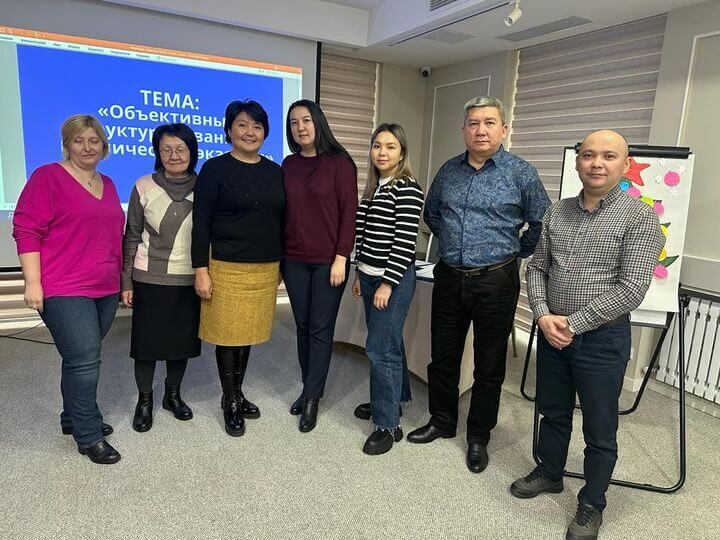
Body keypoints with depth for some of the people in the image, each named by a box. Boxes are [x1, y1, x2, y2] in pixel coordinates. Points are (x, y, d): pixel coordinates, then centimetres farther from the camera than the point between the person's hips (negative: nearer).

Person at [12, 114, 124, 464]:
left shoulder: (107, 184, 15)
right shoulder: (47, 177, -5)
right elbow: (27, 231, -9)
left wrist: (121, 279, 21)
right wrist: (33, 282, -15)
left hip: (105, 289, 6)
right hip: (65, 290, -6)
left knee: (81, 358, 14)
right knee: (85, 360, -7)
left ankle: (73, 417, 31)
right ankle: (89, 437, 6)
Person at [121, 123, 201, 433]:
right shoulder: (144, 187, -4)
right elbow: (132, 237, 0)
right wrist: (126, 282, -2)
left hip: (189, 279, 1)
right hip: (149, 280, -1)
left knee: (182, 340, 11)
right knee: (147, 341, 7)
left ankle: (173, 395, 33)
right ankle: (144, 400, 28)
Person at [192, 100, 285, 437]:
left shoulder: (274, 172, 9)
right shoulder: (215, 169, -3)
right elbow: (201, 223, -6)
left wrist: (282, 264, 13)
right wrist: (201, 270, -12)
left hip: (265, 269, 4)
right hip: (227, 268, -4)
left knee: (249, 333, 12)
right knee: (228, 335, 4)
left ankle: (237, 394, 31)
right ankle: (230, 402, 22)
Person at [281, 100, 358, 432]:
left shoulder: (339, 163, -5)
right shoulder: (288, 165, 9)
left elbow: (349, 212, -8)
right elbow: (283, 211, 10)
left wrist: (341, 257, -12)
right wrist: (279, 254, 8)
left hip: (328, 261, -4)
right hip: (294, 260, 4)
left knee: (321, 329, 2)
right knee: (303, 326, 11)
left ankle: (313, 398, 14)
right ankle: (309, 389, 26)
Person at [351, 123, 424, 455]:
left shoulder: (407, 188, -12)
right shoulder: (373, 186, 12)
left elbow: (406, 241, -17)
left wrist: (388, 283, -17)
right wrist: (360, 273, 16)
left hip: (394, 279, -8)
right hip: (370, 275, 8)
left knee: (380, 348, -6)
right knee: (387, 342, 18)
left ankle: (388, 424, 7)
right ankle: (389, 399, 34)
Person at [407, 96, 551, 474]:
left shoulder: (521, 173, -6)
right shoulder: (449, 170, 6)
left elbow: (542, 223, 1)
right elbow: (431, 213, 22)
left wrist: (514, 251, 5)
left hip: (496, 282, -3)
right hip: (449, 277, 4)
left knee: (489, 365, 9)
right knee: (442, 356, 14)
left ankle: (479, 437, 27)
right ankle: (441, 421, 34)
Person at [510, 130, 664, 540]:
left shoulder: (640, 217, -11)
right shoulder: (557, 212, 4)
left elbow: (632, 289, -17)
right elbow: (537, 268, 7)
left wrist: (574, 323, -16)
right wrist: (543, 315, -9)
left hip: (603, 338, -4)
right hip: (552, 332, 5)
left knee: (600, 429, 11)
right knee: (553, 412, 20)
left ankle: (592, 505, 31)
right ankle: (549, 473, 43)